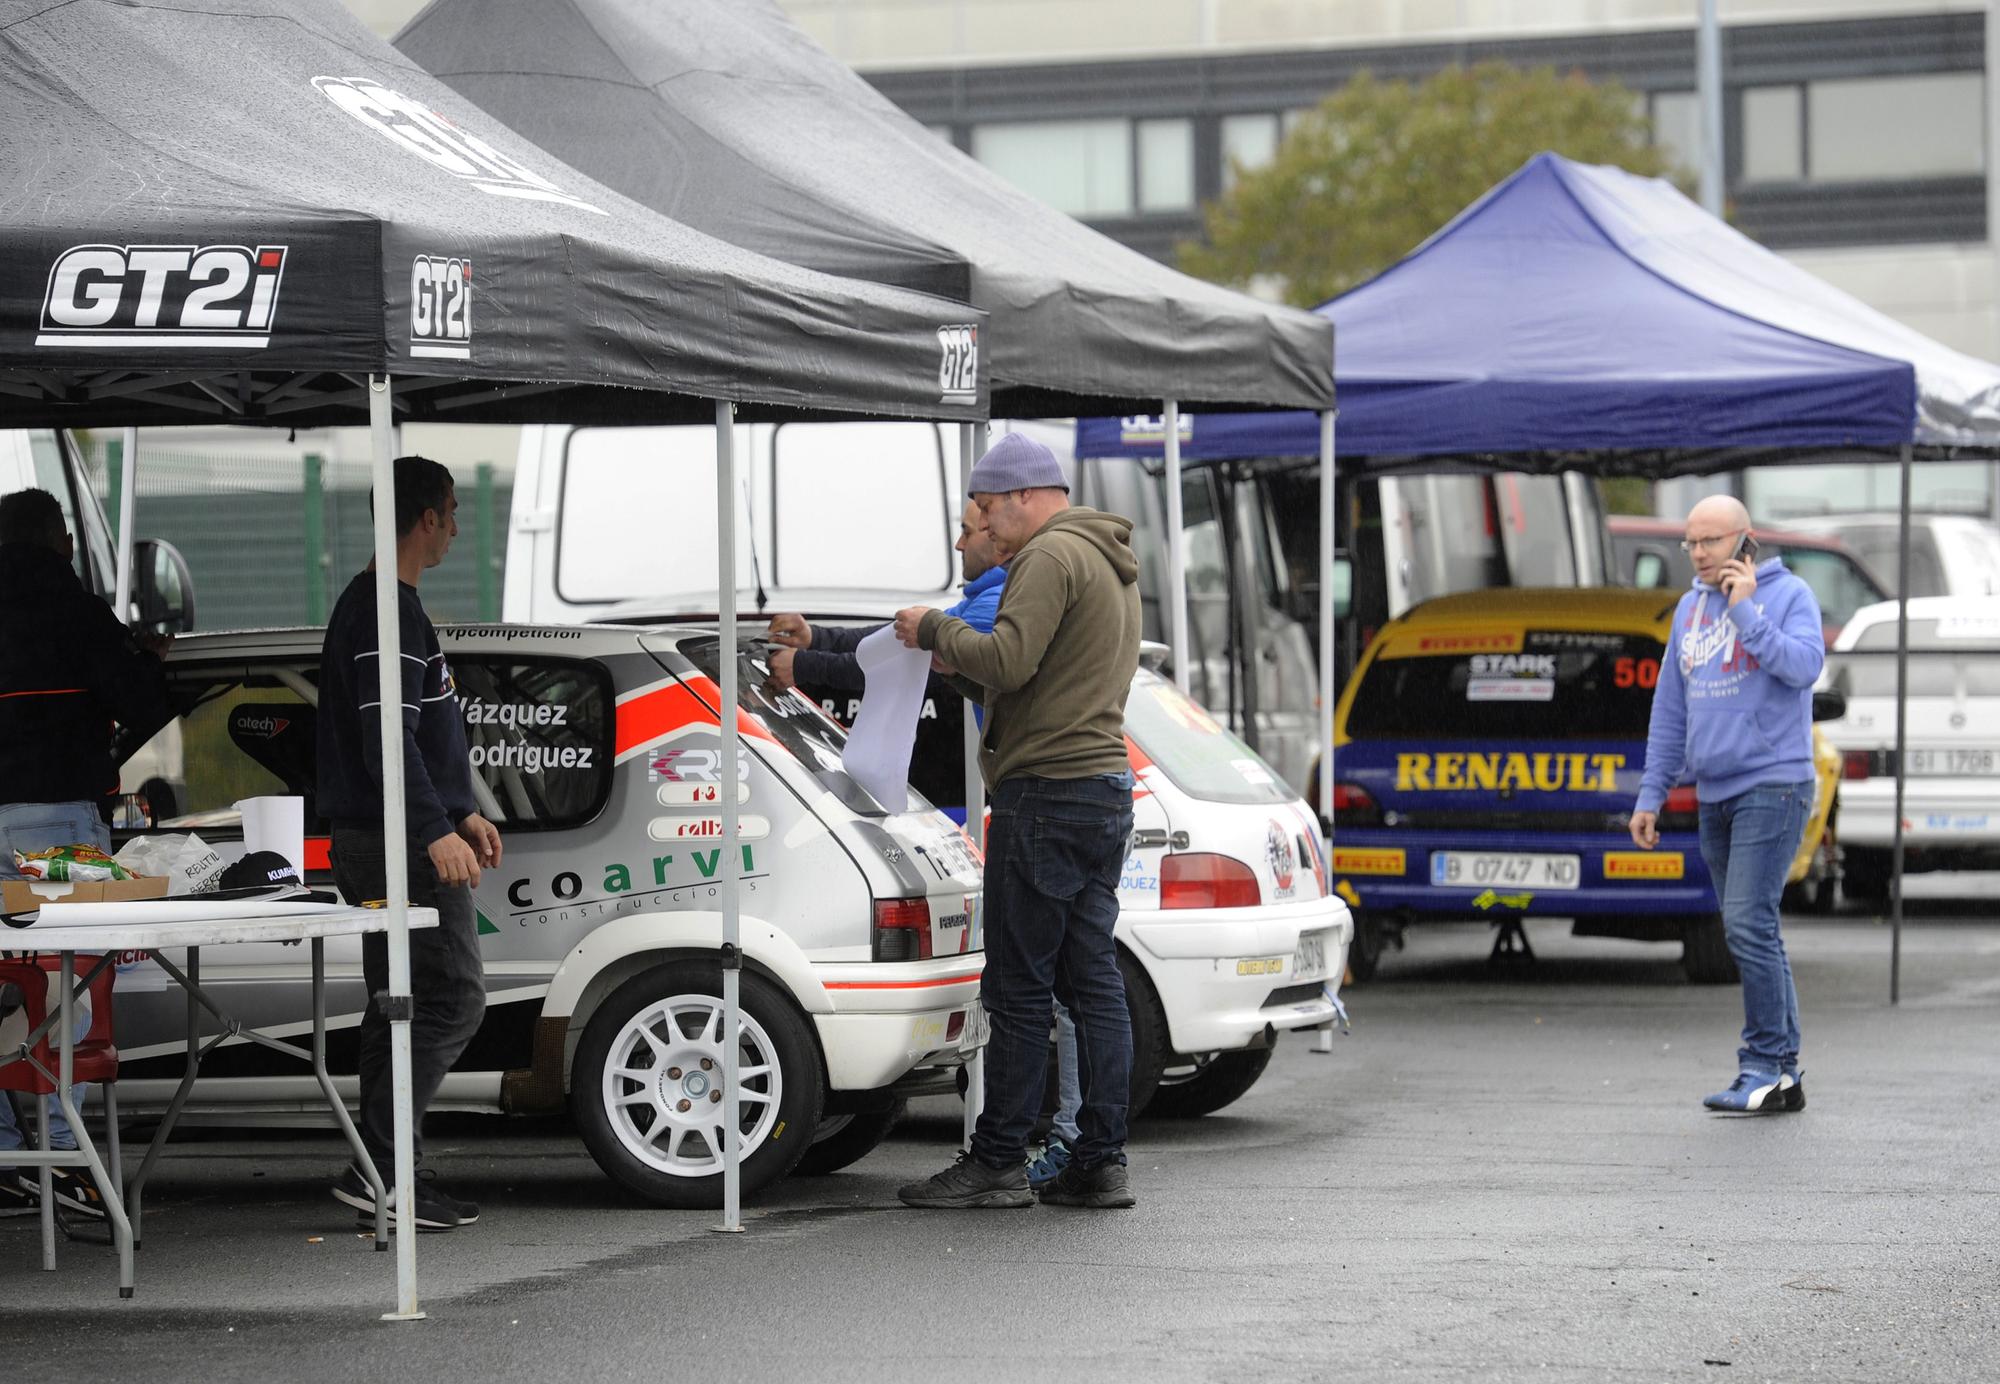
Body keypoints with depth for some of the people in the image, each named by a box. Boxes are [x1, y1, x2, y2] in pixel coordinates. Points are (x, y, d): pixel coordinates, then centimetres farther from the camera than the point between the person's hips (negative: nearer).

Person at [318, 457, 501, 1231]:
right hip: (398, 846, -11)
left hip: (374, 843, 11)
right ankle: (378, 1169, -16)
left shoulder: (375, 605, 19)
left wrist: (464, 812, 30)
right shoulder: (386, 612, -15)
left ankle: (386, 1179, 12)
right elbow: (386, 736, -24)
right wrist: (437, 831, -30)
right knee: (452, 1000, -12)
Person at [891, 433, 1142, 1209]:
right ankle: (1100, 1164, 6)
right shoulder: (1112, 566, 22)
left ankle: (997, 1165, -2)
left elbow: (1008, 661, -21)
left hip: (1047, 793, -10)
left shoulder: (1052, 556, -10)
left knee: (1020, 987, -5)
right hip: (1106, 788, 10)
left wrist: (935, 629, -6)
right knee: (1092, 980, 8)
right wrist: (954, 657, 15)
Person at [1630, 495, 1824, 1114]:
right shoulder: (1690, 609, 15)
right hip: (1715, 795, 7)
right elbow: (1670, 710, 17)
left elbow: (1805, 666, -19)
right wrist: (1651, 796, 13)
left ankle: (1764, 1065, -9)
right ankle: (1783, 1073, 10)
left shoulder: (1788, 595, -2)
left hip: (1772, 788, -6)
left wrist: (1746, 611, -17)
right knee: (1751, 934, 7)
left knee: (1748, 924, -15)